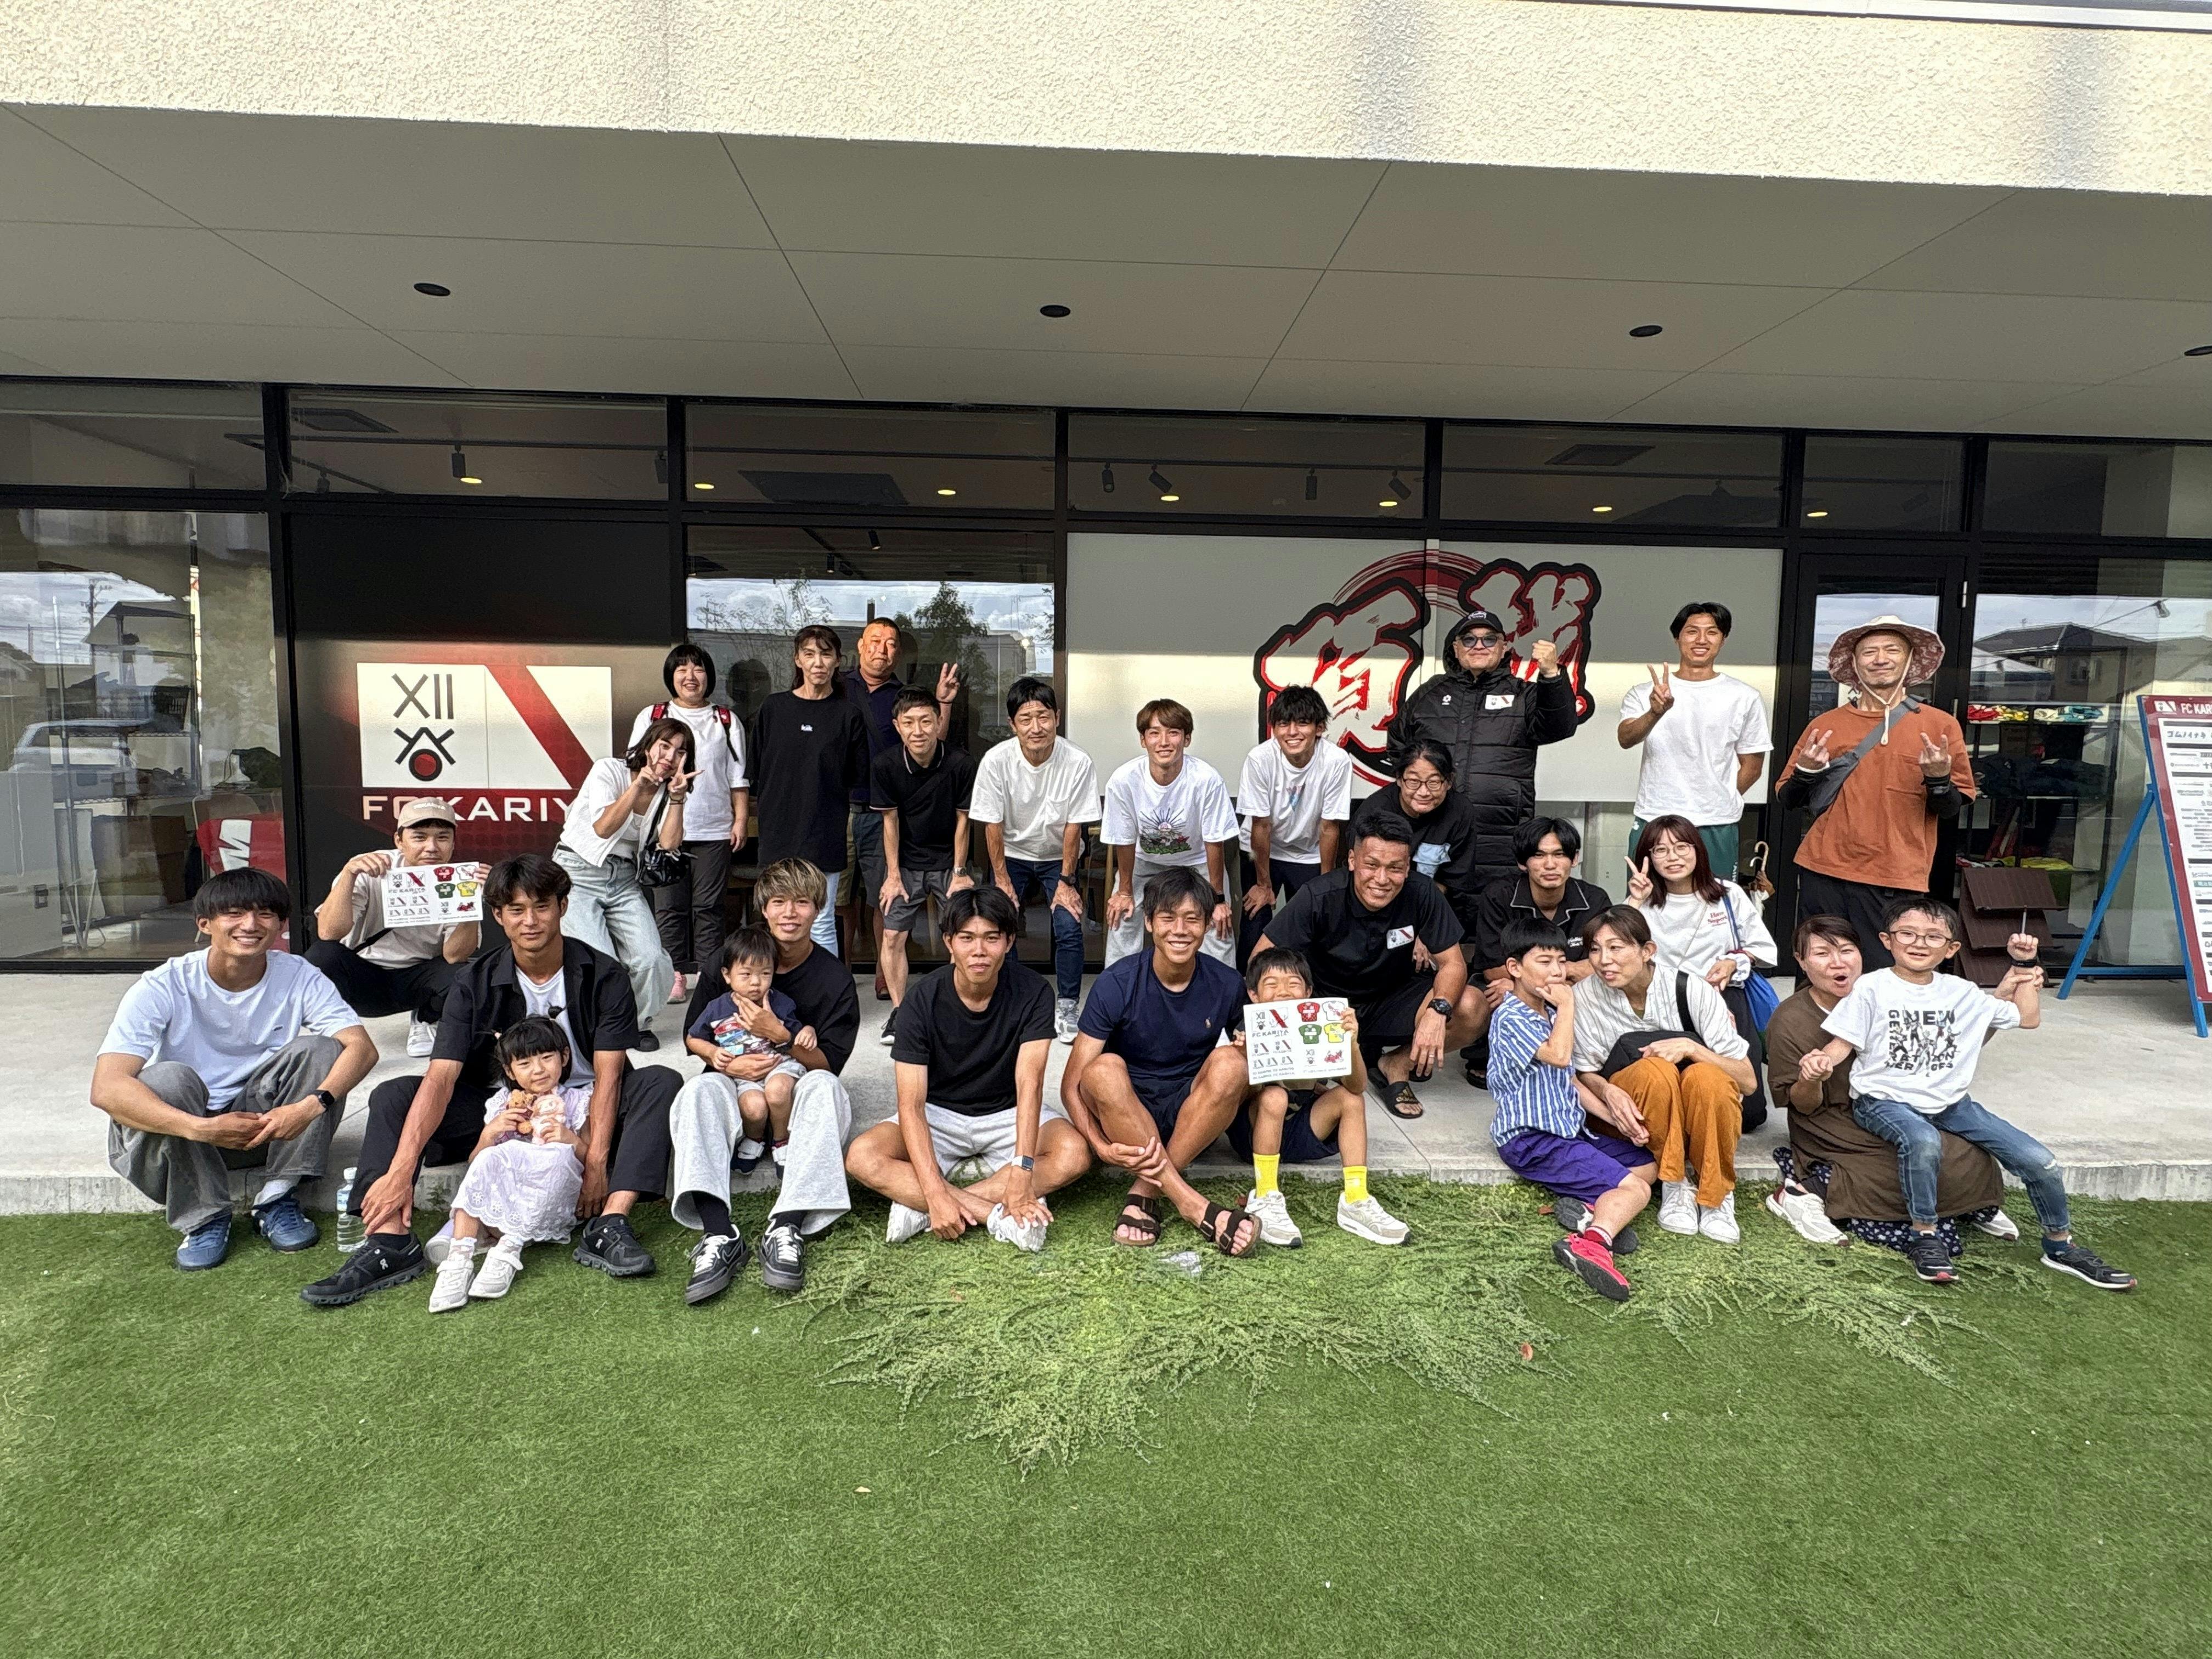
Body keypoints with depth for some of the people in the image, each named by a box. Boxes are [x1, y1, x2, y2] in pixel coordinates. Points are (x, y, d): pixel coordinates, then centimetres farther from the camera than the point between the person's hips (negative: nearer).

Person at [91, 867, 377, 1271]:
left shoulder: (298, 976, -12)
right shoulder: (163, 988, -17)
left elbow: (362, 1046, -22)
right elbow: (107, 1087, -28)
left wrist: (312, 1105, -41)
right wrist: (201, 1129, -42)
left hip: (269, 1126, 1)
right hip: (176, 1133, -1)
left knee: (319, 1049, -22)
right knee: (169, 1078, -31)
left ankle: (277, 1200, -14)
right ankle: (205, 1218, -13)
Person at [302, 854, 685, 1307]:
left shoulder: (604, 976, -11)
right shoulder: (477, 982, -7)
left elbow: (609, 1075, -16)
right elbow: (441, 1077, -18)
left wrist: (596, 1162, -28)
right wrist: (400, 1171, -30)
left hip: (584, 1110, -2)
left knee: (661, 1082, -29)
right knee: (394, 1095, -15)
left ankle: (608, 1227, -39)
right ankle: (391, 1243, -27)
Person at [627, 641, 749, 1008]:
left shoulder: (725, 720, 11)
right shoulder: (652, 716, 10)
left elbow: (738, 778, 9)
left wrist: (740, 820, 2)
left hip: (714, 829, 0)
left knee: (708, 907, 1)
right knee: (670, 906, 3)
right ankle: (675, 975, 12)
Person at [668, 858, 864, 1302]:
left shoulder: (834, 979, -2)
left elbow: (828, 1064, -4)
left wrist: (781, 1037, -22)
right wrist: (728, 1063, -13)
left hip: (798, 1087, -1)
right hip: (736, 1083, 1)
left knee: (825, 1088, -34)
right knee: (700, 1089, -30)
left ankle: (786, 1227, -43)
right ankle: (718, 1233, -45)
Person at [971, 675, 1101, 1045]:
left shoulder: (1078, 763, -24)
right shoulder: (996, 760, -22)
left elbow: (1074, 826, -15)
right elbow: (993, 824, -12)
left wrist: (1067, 881, -12)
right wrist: (1002, 880, -9)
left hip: (1058, 857, -1)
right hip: (1012, 855, 1)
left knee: (1069, 927, -13)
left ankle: (1066, 1010, 4)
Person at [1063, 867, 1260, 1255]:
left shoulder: (1227, 985, -7)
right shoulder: (1117, 983, -13)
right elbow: (1071, 1084, -14)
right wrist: (1102, 1146, -31)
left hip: (1193, 1114, 2)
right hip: (1123, 1114, -2)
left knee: (1230, 1062, -27)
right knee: (1104, 1070, -33)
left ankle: (1145, 1192, -25)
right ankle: (1194, 1205, -33)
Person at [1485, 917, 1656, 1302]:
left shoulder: (1551, 1013, 16)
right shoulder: (1511, 1017, -15)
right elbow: (1559, 1056, -31)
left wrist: (1616, 1119, 5)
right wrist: (1567, 1005, -16)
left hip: (1570, 1129, 10)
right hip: (1532, 1140, -10)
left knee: (1649, 1163, 7)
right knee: (1635, 1190, -18)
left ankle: (1587, 1207, -16)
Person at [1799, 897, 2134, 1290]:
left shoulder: (1962, 993, 8)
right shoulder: (1872, 989, -7)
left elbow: (2028, 1018, 21)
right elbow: (1843, 1043, -8)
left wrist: (2023, 965, 15)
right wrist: (1822, 1060, -29)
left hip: (1951, 1103, 6)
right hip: (1885, 1102, -5)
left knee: (2039, 1160, -3)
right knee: (1923, 1141, -39)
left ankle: (2061, 1246, 22)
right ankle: (1925, 1237, -19)